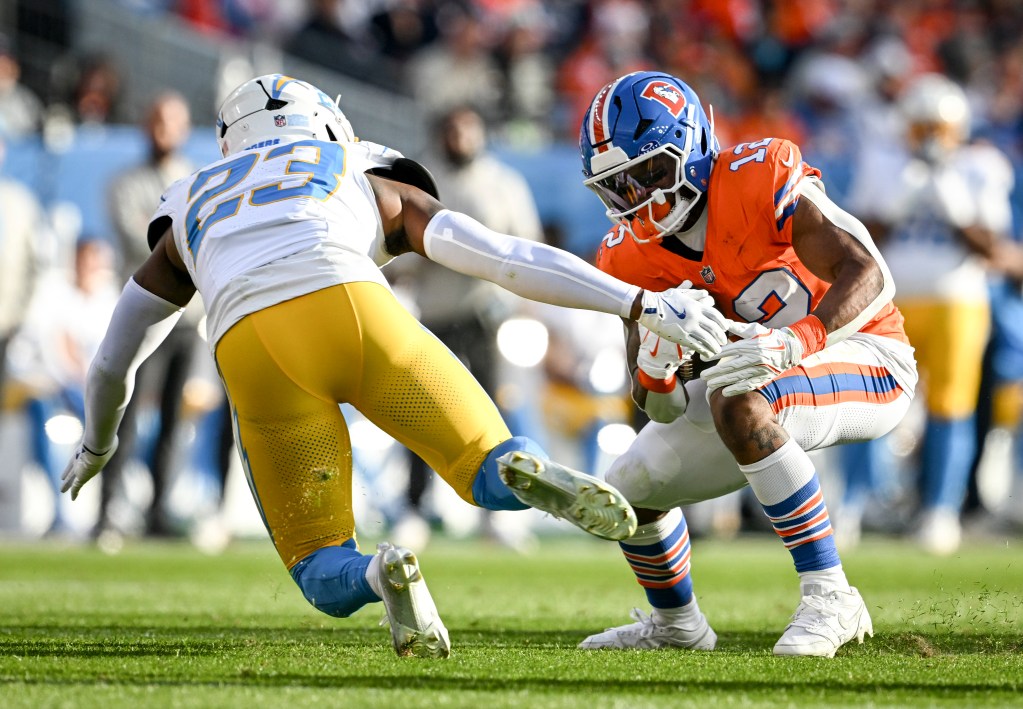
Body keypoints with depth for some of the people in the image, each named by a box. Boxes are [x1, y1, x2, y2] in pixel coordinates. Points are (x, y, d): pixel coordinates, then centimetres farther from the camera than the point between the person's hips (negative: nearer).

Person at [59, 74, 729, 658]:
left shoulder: (191, 207, 38)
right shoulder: (373, 187, 33)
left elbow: (113, 365, 46)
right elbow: (506, 258, 22)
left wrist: (98, 445, 65)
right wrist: (641, 303, 21)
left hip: (248, 345, 1)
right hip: (345, 305, -1)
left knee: (327, 578, 13)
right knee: (491, 470, 11)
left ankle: (381, 573, -24)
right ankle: (524, 471, -28)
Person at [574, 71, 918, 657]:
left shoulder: (760, 180, -25)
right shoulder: (636, 257, -6)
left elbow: (869, 276, -32)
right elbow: (661, 409, -7)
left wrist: (793, 341, -48)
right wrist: (657, 361, -31)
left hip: (869, 364, -8)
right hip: (776, 386, 8)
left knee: (739, 403, -37)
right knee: (632, 489, 10)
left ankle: (830, 597, -31)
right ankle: (677, 625, 40)